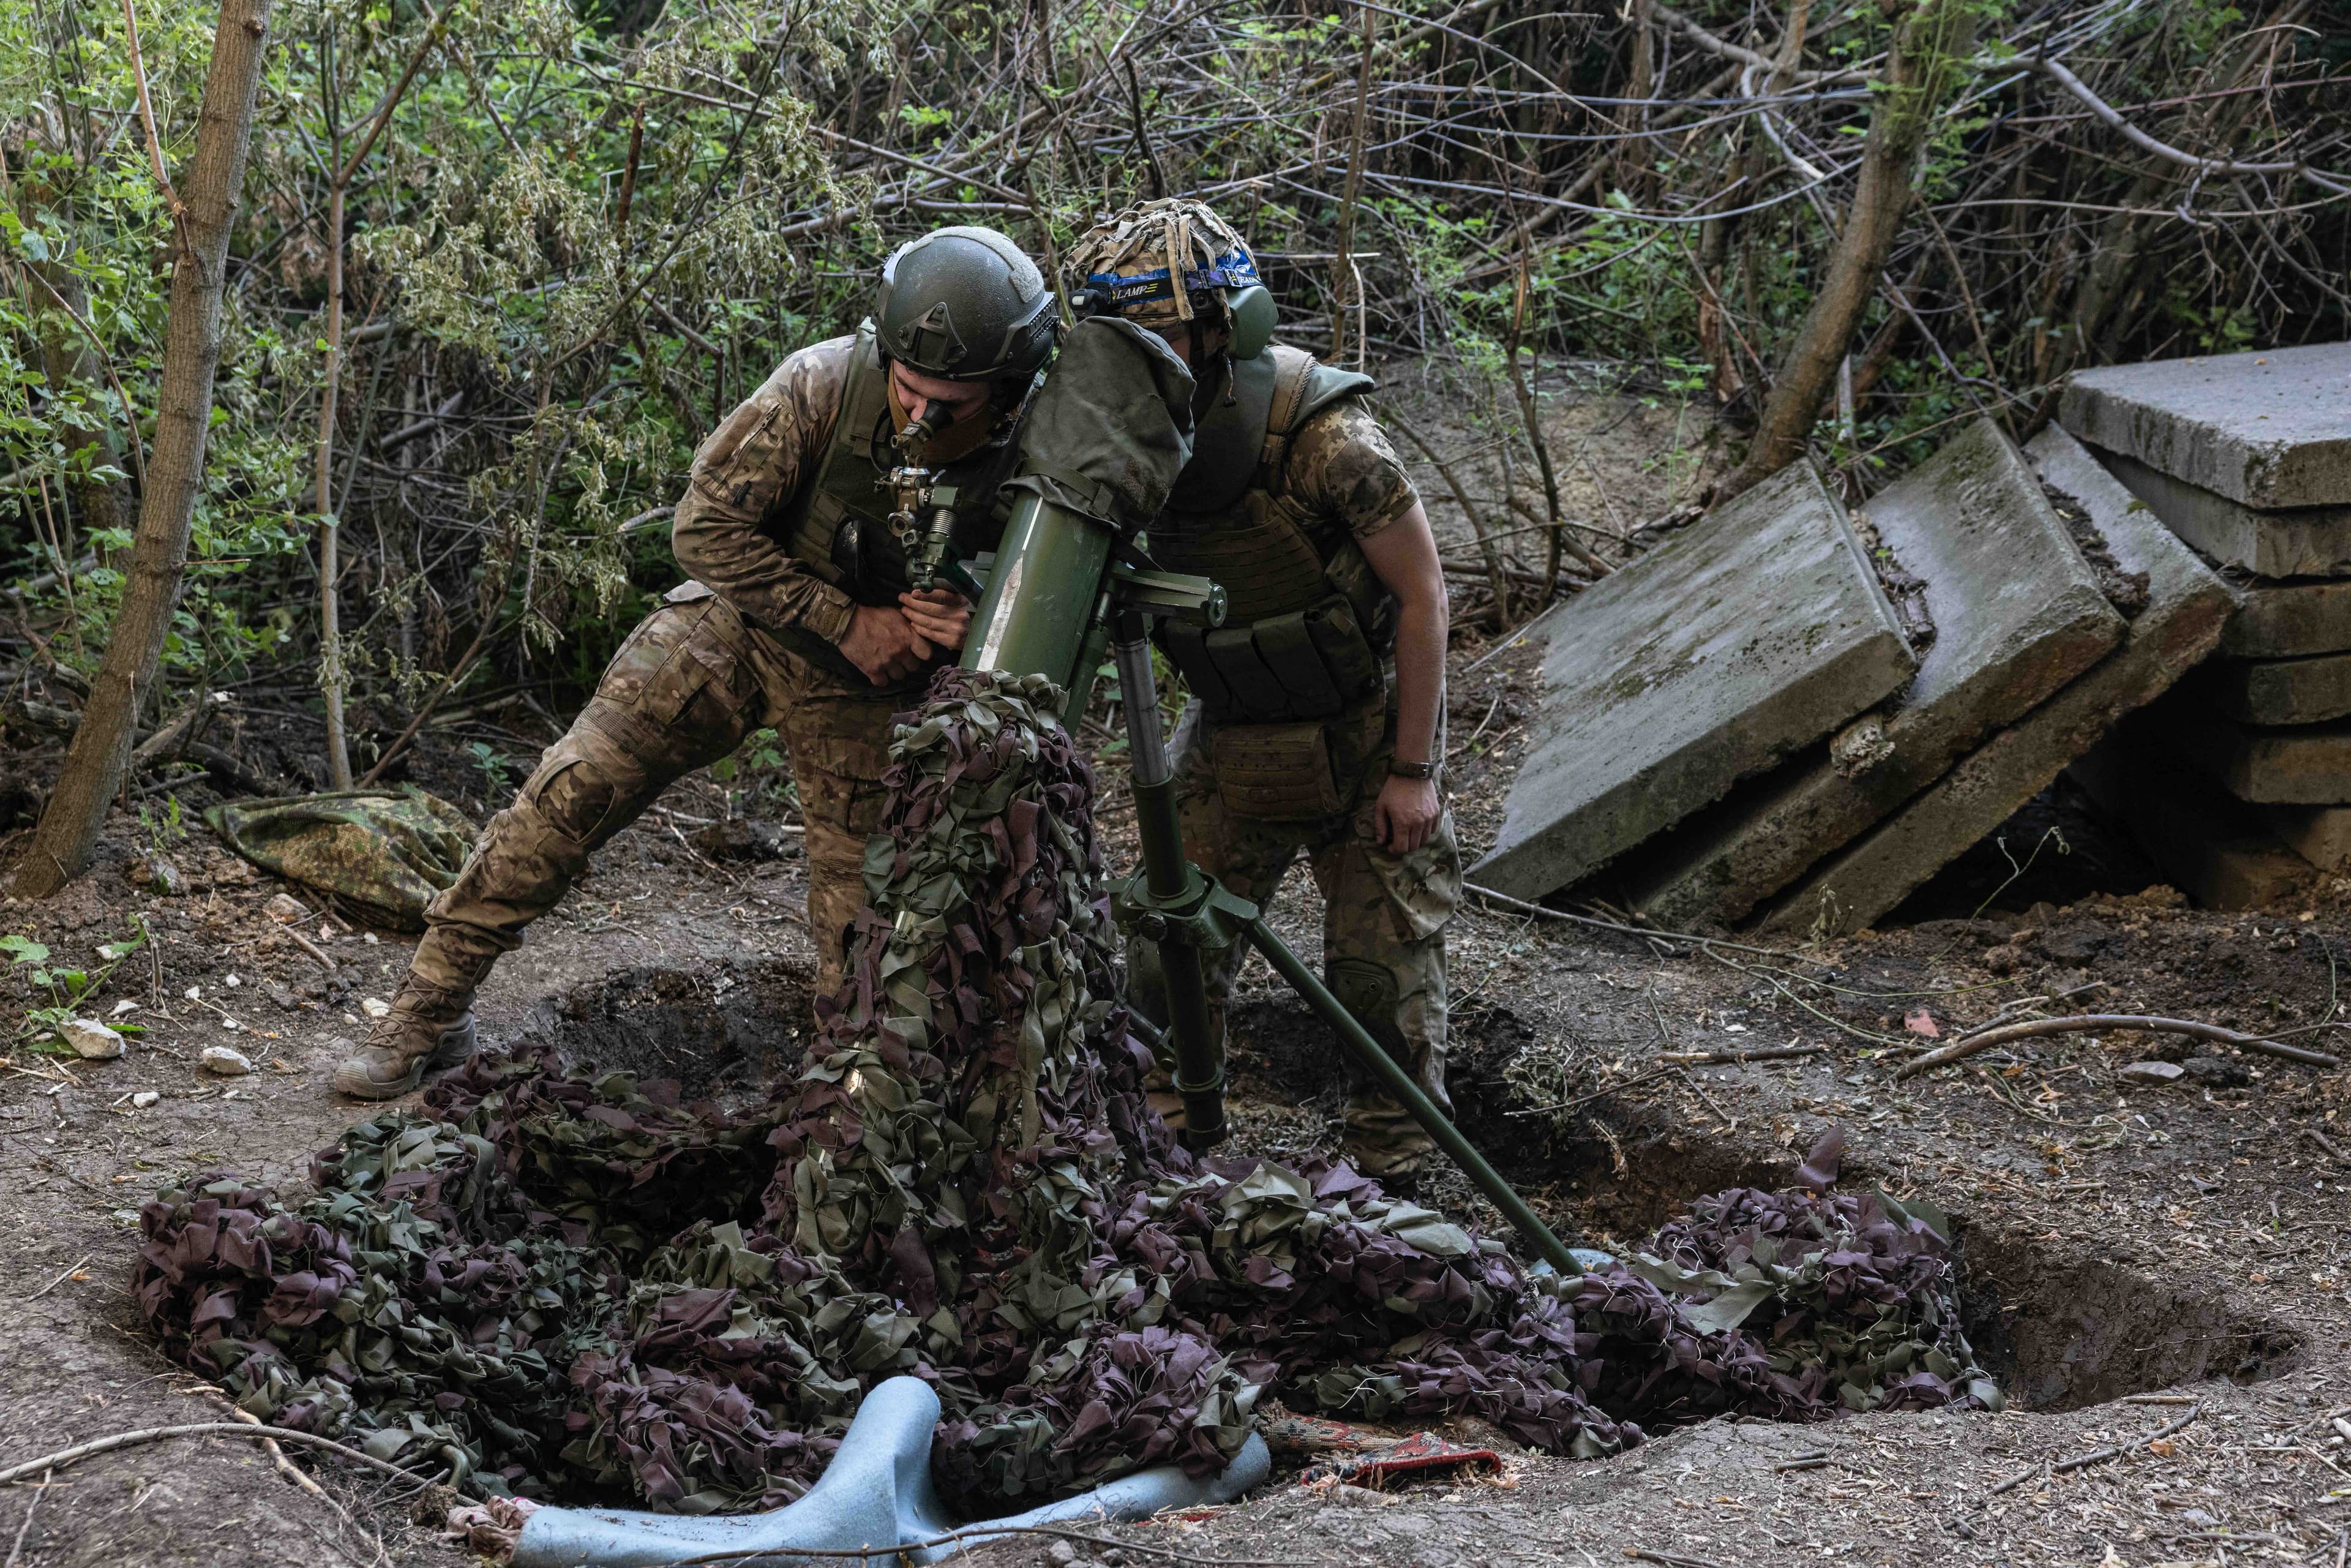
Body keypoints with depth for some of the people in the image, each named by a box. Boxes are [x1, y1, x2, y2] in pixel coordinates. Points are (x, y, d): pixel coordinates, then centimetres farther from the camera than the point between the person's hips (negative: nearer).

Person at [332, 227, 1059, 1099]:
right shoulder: (825, 385, -27)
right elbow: (707, 528, -19)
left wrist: (968, 629, -28)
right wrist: (847, 623, -22)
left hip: (864, 691, 0)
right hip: (737, 624, 0)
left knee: (862, 923, 1)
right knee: (568, 793, -7)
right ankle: (430, 1010, 4)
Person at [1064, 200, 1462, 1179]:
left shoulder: (1323, 439, -30)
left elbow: (1422, 595, -19)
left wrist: (1413, 769, -14)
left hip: (1362, 734, -4)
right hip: (1231, 736, 4)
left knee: (1383, 966, 5)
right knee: (1171, 949, 4)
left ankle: (1390, 1170, 23)